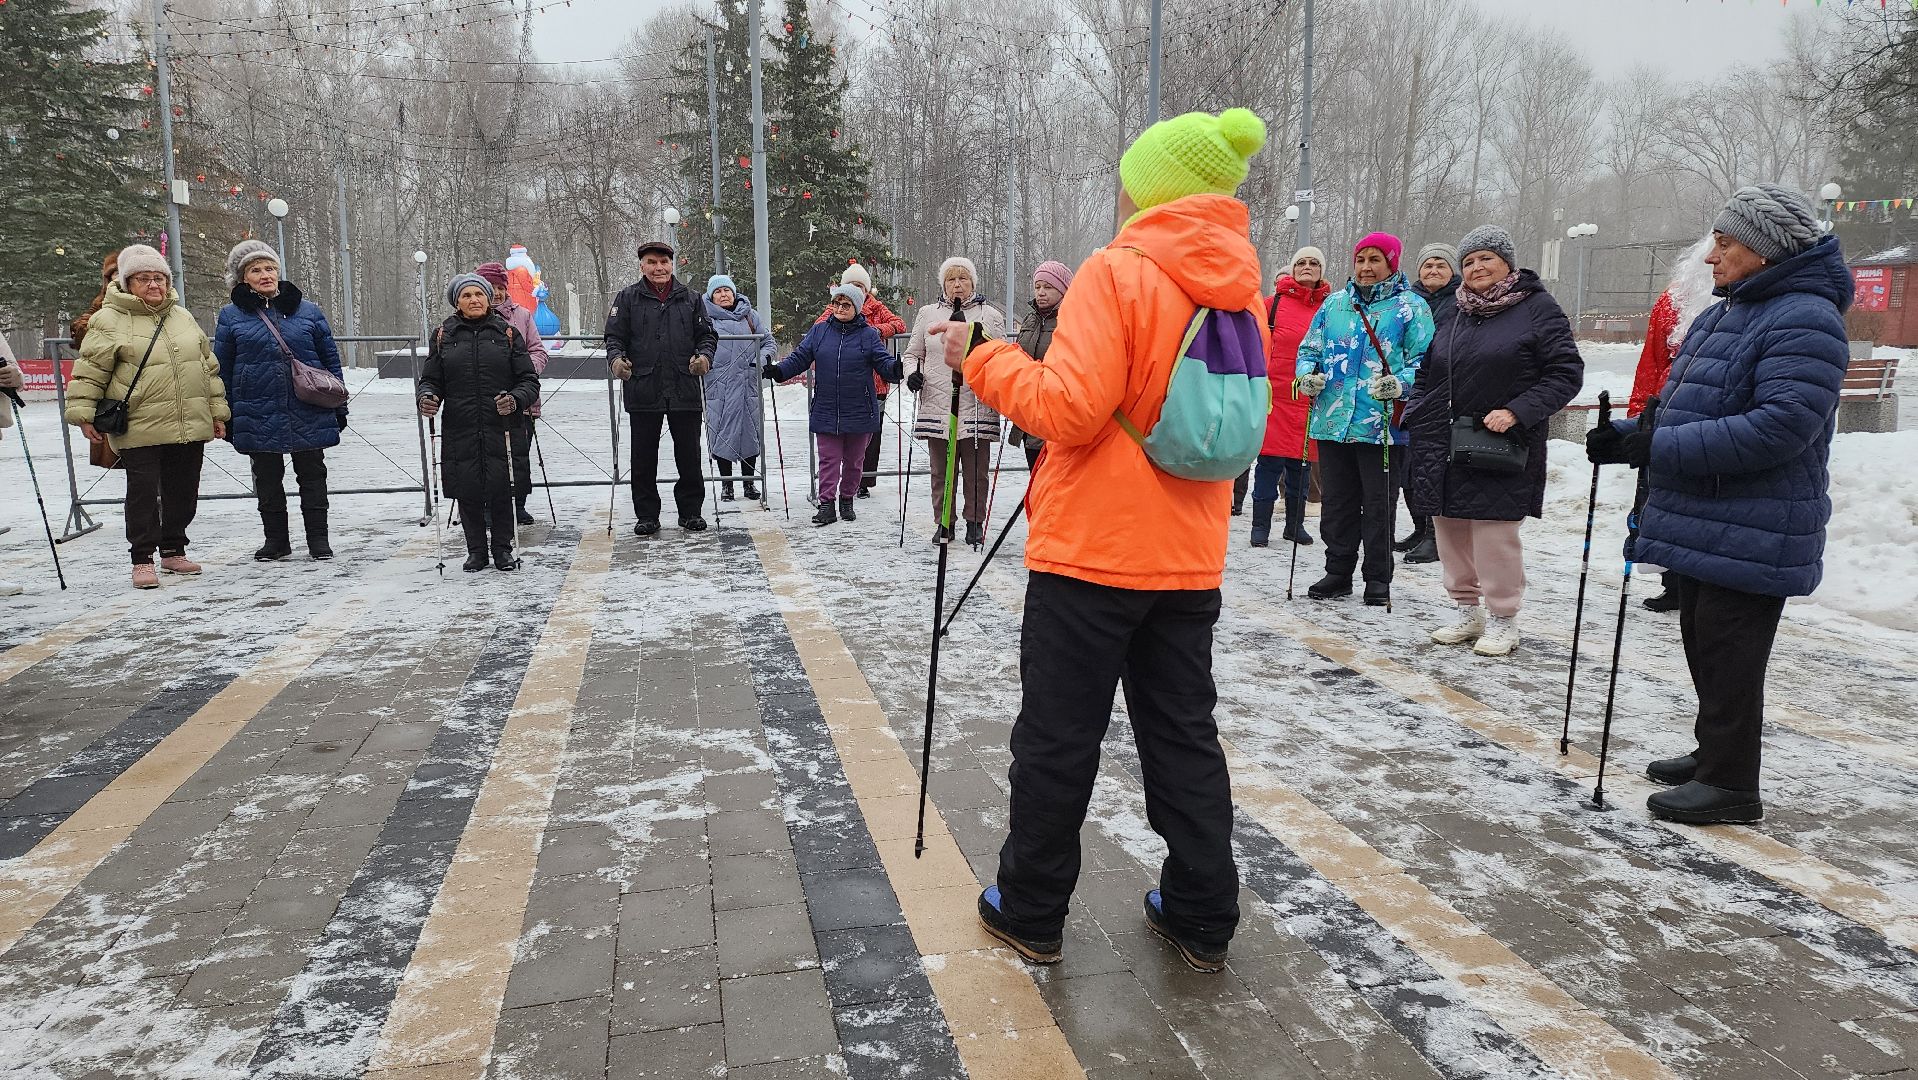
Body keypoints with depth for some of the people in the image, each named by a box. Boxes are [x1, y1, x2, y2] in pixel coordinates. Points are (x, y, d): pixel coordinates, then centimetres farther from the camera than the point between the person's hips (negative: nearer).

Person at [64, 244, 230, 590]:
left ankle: (173, 551, 25)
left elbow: (209, 367, 18)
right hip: (139, 430, -5)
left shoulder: (183, 317, 15)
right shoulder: (109, 320, -2)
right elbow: (89, 371, -3)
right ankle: (142, 559, 6)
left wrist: (217, 411, 16)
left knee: (182, 491, 11)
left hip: (190, 427, 5)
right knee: (143, 492, -4)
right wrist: (83, 413, -9)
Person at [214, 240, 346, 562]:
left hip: (309, 412, 0)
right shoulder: (231, 316, 4)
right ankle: (276, 539, 21)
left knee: (312, 476, 6)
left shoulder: (308, 311, 5)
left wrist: (339, 408, 7)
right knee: (267, 480, 9)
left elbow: (331, 360, 9)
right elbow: (222, 369, 8)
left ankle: (318, 538, 16)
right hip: (258, 414, 0)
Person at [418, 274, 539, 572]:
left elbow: (529, 380, 3)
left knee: (502, 489, 2)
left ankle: (503, 548, 19)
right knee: (467, 491, 4)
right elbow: (430, 378, 13)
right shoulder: (444, 335, 9)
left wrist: (516, 399, -17)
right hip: (459, 431, 1)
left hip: (500, 428, -1)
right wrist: (427, 397, -10)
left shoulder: (507, 332, 5)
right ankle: (476, 550, 19)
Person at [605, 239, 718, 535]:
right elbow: (614, 336, 4)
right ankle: (646, 516, 14)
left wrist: (704, 356, -9)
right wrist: (616, 358, -16)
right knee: (644, 458, 4)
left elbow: (707, 334, 12)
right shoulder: (627, 298, 7)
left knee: (689, 455, 6)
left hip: (685, 389, 1)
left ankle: (690, 511, 19)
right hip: (643, 391, -1)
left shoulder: (690, 299, 11)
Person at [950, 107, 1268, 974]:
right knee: (1184, 733, 15)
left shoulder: (1119, 271, -13)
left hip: (1093, 549, -6)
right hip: (1189, 556, 7)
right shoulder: (1241, 291, 9)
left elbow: (1069, 409, -21)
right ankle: (1202, 918, 24)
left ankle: (1031, 912, 21)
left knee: (1057, 737, 6)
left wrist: (985, 361, -6)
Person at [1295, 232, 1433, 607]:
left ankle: (1378, 579, 15)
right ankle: (1338, 572, 23)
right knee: (1336, 501, 11)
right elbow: (1309, 349, 17)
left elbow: (1425, 360, -5)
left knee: (1378, 505, 4)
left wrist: (1400, 384, -24)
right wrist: (1307, 374, -4)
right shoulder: (1334, 303, 13)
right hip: (1332, 421, 4)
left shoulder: (1411, 306, 1)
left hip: (1383, 425, -4)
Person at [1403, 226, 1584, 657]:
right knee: (1451, 531, 9)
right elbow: (1428, 376, 24)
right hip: (1444, 446, 6)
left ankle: (1503, 620, 10)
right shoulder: (1455, 314, 15)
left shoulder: (1537, 308, -3)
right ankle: (1469, 612, 23)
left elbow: (1567, 372, -7)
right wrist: (1415, 419, 10)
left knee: (1495, 533, -5)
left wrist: (1516, 412, -18)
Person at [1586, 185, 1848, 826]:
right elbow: (1684, 410, 21)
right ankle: (1714, 754, 33)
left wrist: (1661, 447, -26)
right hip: (1703, 523, 10)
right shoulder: (1722, 315, 15)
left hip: (1752, 536, -10)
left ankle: (1731, 785, 9)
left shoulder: (1805, 321, -16)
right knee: (1703, 646, 19)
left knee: (1728, 656, -2)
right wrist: (1627, 436, 1)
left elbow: (1780, 427, -27)